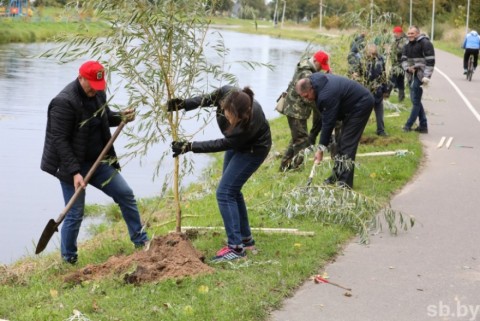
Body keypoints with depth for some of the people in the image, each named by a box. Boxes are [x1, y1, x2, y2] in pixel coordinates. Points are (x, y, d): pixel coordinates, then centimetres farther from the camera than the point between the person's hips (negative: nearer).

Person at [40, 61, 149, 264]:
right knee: (75, 214, -2)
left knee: (125, 194, 7)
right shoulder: (64, 102, -23)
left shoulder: (97, 93, 2)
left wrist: (120, 117, -1)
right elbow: (59, 141, -24)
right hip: (72, 165, -8)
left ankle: (141, 241, 20)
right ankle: (68, 259, 15)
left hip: (97, 161, 8)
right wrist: (74, 172, -29)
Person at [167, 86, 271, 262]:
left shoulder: (250, 123, -42)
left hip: (252, 150, -8)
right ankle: (245, 238, 29)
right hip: (236, 145, 8)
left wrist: (190, 146, -28)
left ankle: (236, 247, -10)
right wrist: (183, 104, -14)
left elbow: (222, 145, -29)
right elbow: (207, 99, -3)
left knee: (225, 193, -13)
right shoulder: (225, 93, -28)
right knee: (232, 190, 16)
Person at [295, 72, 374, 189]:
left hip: (361, 104, -10)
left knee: (348, 143, -13)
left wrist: (321, 148, -21)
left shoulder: (327, 95, -33)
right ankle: (337, 176, 18)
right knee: (342, 142, 12)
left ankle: (345, 182, -13)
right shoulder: (314, 80, -5)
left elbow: (328, 123, -28)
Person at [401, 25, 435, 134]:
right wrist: (407, 68, -9)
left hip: (420, 76, -9)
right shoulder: (408, 45, 13)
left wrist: (427, 76, -20)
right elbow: (404, 59, 13)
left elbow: (430, 61, -15)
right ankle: (423, 126, 18)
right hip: (411, 75, 9)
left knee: (416, 100, -6)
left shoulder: (425, 43, -11)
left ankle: (408, 125, -2)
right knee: (416, 101, 11)